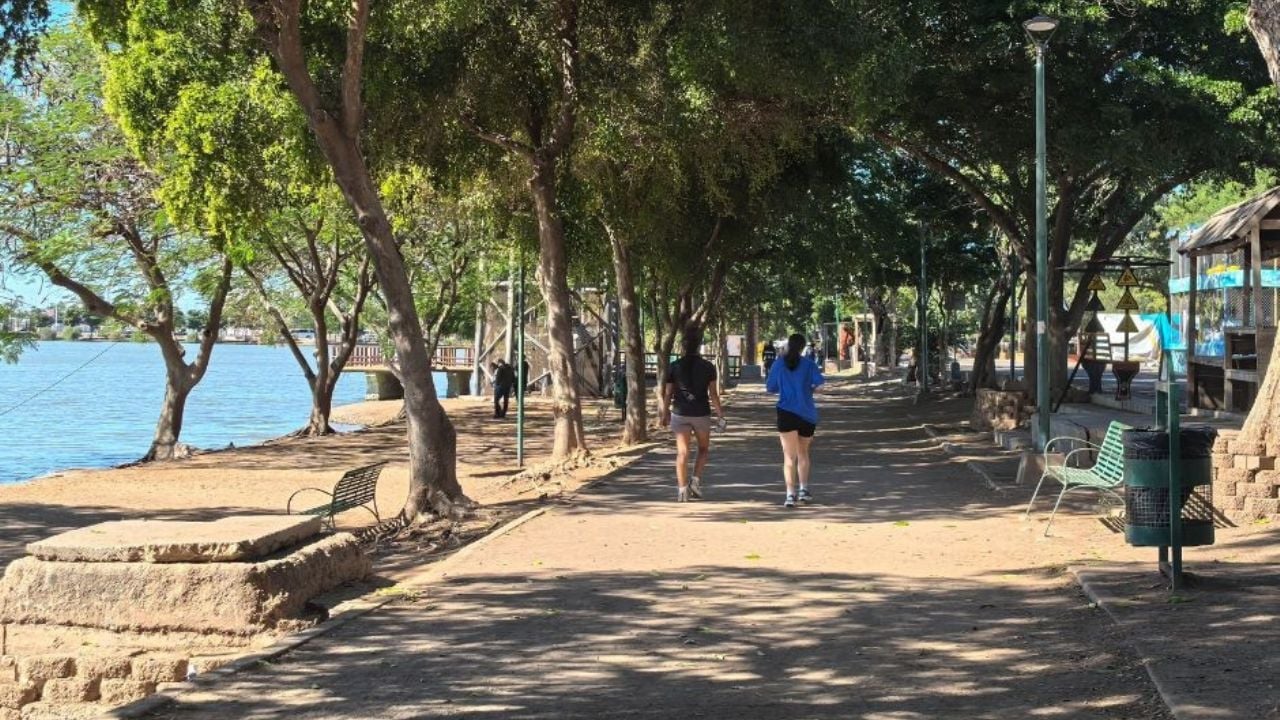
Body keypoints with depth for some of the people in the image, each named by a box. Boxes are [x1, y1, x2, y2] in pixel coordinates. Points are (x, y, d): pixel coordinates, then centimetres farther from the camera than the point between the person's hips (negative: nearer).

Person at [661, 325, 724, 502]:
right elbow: (713, 394, -5)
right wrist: (720, 412, 5)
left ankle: (682, 489, -3)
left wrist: (665, 413, 12)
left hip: (680, 414, 1)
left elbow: (667, 393, 1)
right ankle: (696, 480, 3)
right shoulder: (708, 367, -5)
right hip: (701, 414, -1)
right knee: (703, 448, 19)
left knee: (682, 452, 2)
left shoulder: (674, 367, -2)